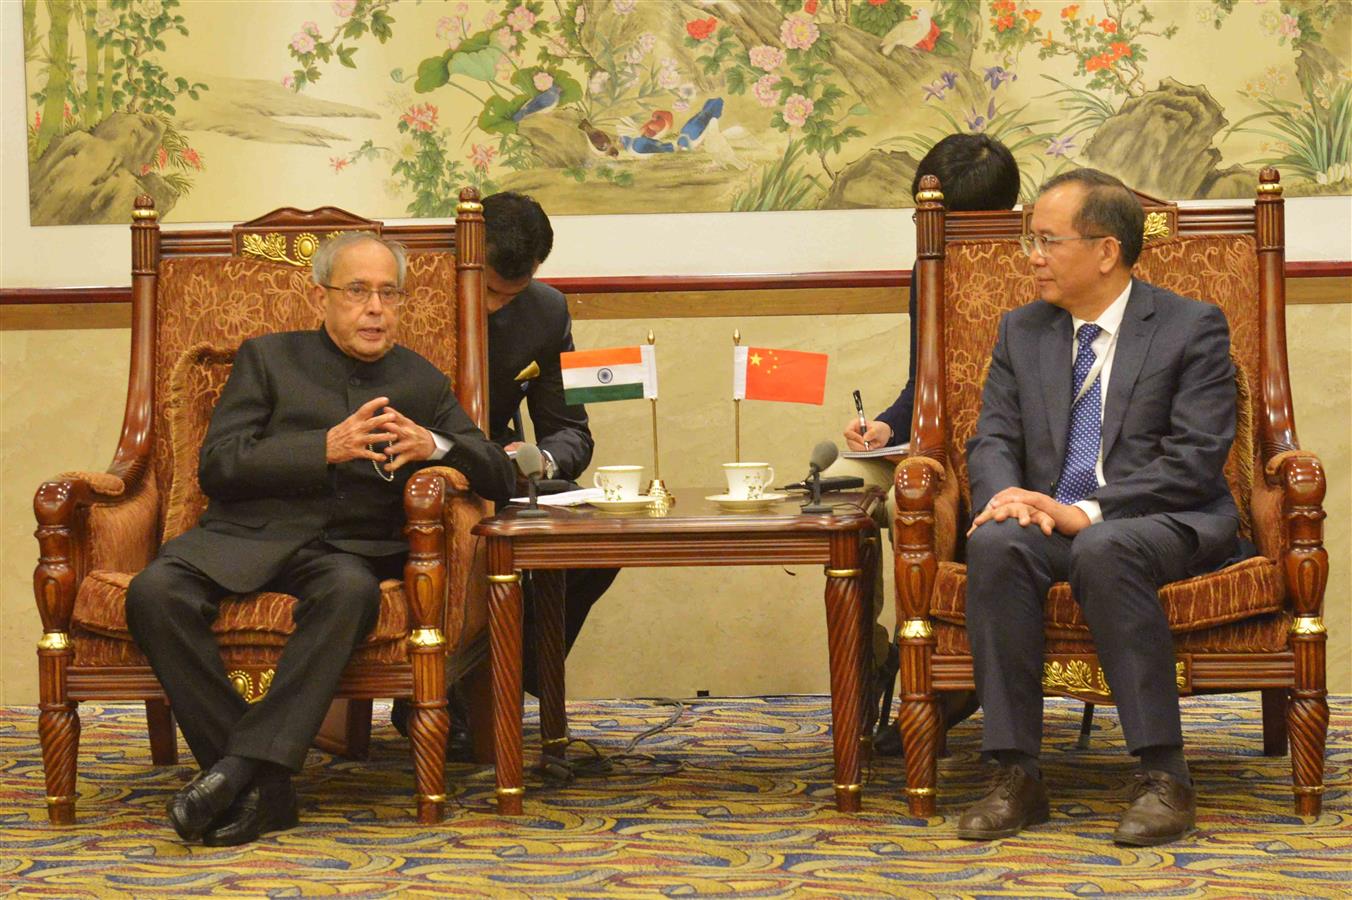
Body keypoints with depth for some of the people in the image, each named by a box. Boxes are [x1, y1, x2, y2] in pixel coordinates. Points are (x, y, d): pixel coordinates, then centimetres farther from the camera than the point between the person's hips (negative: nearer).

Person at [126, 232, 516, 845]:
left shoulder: (422, 384, 21)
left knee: (350, 591, -37)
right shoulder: (268, 359, 16)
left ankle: (243, 764, -37)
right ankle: (263, 787, -29)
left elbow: (500, 477, 15)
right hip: (249, 537, 0)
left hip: (350, 548, 0)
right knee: (155, 594, -31)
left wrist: (433, 445, -6)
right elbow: (217, 465, 2)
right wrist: (327, 447, -12)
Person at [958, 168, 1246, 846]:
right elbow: (993, 439, 10)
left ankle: (1163, 777, -33)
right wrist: (1007, 497, -15)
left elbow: (1194, 459, -10)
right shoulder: (1022, 332, 16)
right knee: (995, 545, -31)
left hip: (1167, 524, -4)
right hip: (1053, 519, 4)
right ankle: (1015, 777, -29)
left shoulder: (1192, 327, -1)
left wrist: (1087, 513, -21)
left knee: (1104, 550, -38)